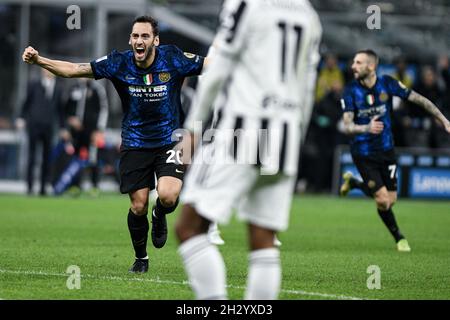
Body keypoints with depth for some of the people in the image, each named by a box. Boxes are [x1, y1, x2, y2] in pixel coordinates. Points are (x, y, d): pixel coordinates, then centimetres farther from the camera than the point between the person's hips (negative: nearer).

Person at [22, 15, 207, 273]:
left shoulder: (173, 59, -13)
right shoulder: (119, 63, -10)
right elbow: (74, 69, -8)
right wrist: (38, 60, -19)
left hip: (169, 141, -1)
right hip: (135, 143, 1)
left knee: (167, 196, -23)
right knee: (138, 206, -1)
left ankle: (160, 215, 16)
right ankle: (141, 257, 26)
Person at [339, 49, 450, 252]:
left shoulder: (387, 84, -9)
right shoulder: (351, 91, -14)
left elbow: (418, 99, -2)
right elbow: (347, 126, -21)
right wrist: (367, 128, -42)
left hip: (385, 149, 3)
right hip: (363, 153, -3)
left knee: (391, 199, 4)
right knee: (383, 201, -10)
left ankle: (354, 183, 30)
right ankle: (398, 237, 19)